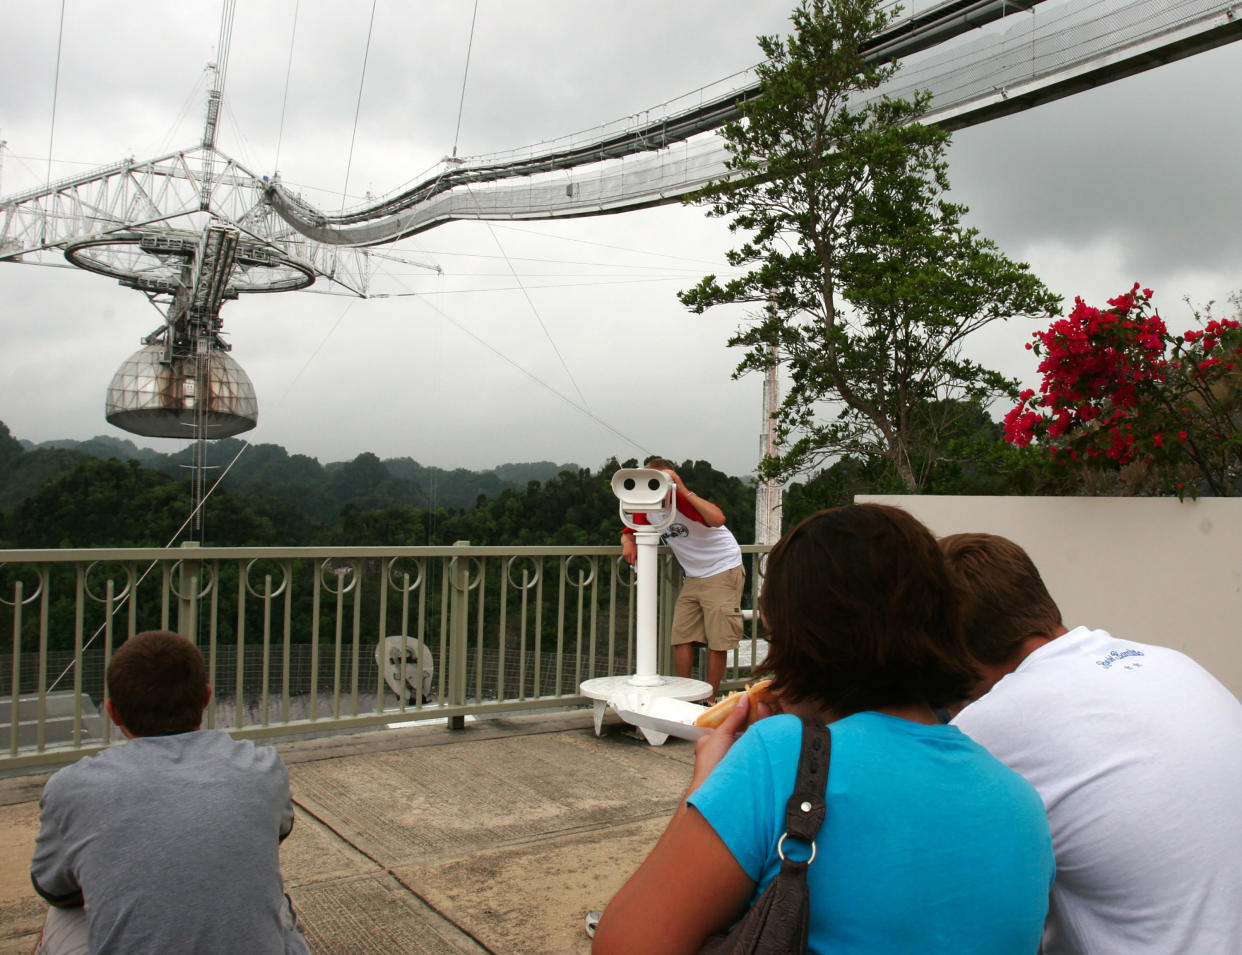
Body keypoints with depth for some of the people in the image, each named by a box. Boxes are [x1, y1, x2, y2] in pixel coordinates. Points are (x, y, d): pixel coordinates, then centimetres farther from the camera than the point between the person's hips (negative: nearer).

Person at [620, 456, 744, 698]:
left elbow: (717, 519, -41)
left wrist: (684, 490, -42)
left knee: (718, 642, -4)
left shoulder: (685, 503, -23)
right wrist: (628, 542, -14)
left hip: (724, 571, -7)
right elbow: (628, 531, 11)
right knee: (682, 637, 1)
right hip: (694, 577, 7)